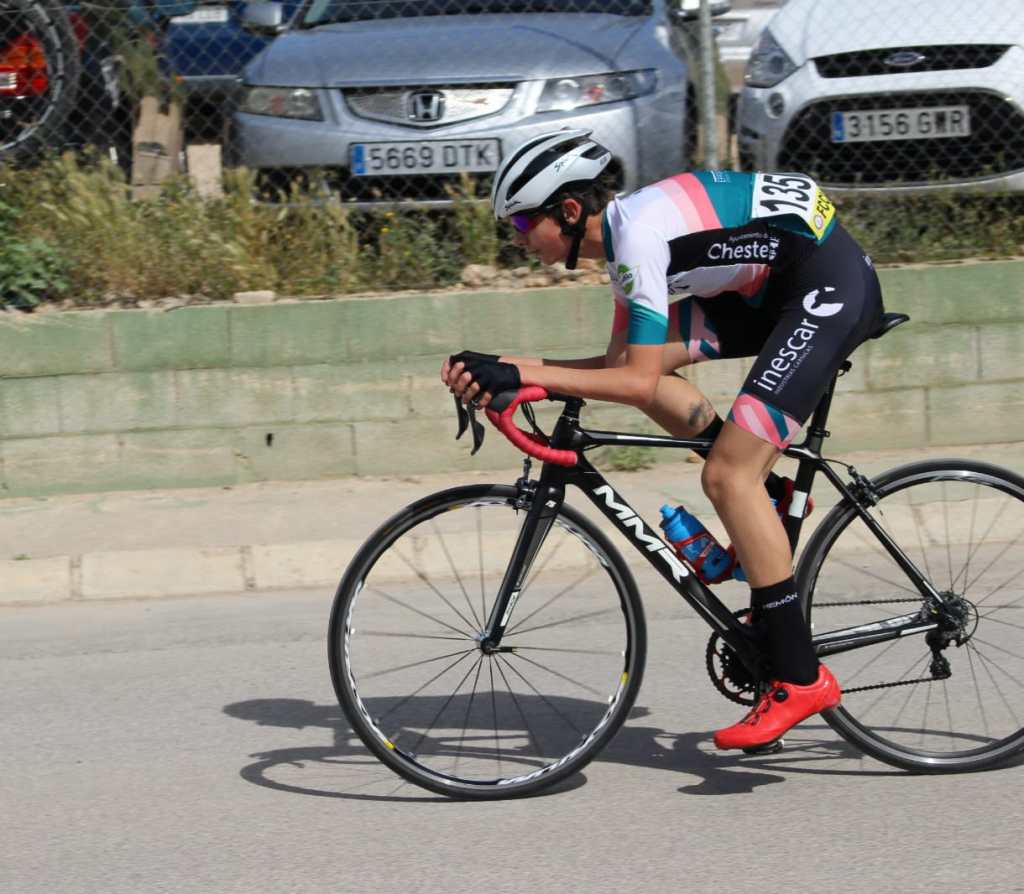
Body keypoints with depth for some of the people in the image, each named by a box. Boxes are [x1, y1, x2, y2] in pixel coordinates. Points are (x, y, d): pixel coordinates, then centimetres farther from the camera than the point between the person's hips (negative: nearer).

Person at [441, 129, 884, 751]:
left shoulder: (638, 235, -18)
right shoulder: (626, 230, 11)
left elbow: (637, 384, -21)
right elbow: (621, 363, 12)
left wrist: (521, 375, -19)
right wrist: (502, 368, 3)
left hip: (831, 285, -10)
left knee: (727, 476, -15)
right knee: (647, 352, 5)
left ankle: (800, 677, -13)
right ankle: (770, 500, 13)